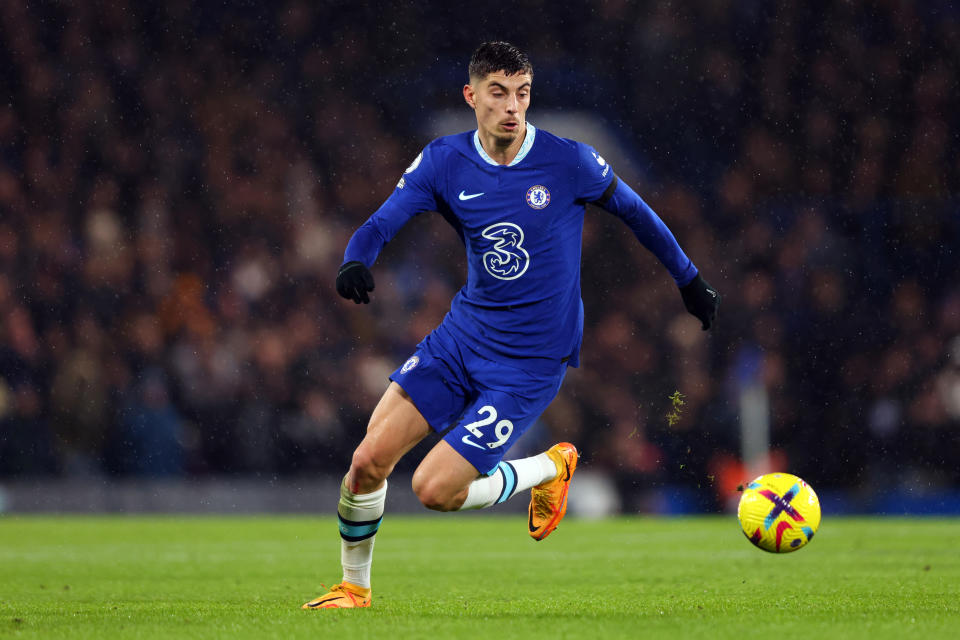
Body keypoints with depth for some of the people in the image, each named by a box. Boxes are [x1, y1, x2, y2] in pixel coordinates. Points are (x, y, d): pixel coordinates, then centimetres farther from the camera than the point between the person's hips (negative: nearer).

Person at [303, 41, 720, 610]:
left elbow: (634, 211, 4)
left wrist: (690, 281, 14)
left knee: (435, 488, -14)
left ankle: (549, 469, 13)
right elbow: (381, 225, -9)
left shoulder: (569, 162, -12)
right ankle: (354, 588, 16)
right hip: (462, 335, 4)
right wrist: (356, 262, -33)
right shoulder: (444, 162, -4)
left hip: (531, 364, -4)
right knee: (369, 461, -8)